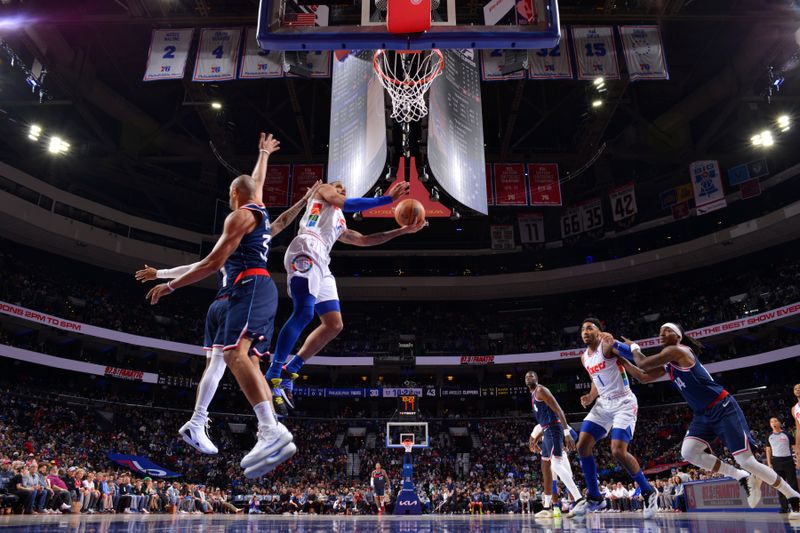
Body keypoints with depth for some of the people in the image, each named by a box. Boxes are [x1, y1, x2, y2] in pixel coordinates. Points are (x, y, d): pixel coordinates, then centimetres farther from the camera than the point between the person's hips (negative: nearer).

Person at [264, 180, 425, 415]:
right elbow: (347, 204, 3)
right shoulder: (323, 190, 21)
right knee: (304, 313, -25)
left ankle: (289, 372, 7)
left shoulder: (340, 226, 40)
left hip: (321, 263, 9)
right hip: (306, 250, -9)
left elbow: (365, 240, 39)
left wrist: (403, 230, 38)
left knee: (334, 325, 2)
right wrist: (388, 198, 5)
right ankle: (272, 376, -23)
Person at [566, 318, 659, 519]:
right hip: (603, 404, 8)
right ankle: (594, 498, 11)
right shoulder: (584, 358, 11)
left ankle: (649, 493, 5)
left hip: (623, 403, -8)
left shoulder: (607, 345, -14)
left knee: (618, 452, -19)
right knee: (582, 446, -2)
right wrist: (591, 397, 7)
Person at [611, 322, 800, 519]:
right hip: (703, 414, 8)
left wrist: (634, 347, -1)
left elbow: (643, 363, -20)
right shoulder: (668, 364, 13)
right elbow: (644, 377, 15)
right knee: (688, 452, -11)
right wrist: (621, 356, 10)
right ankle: (743, 478, 5)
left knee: (746, 460, -7)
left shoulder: (677, 350, -15)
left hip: (723, 408, -8)